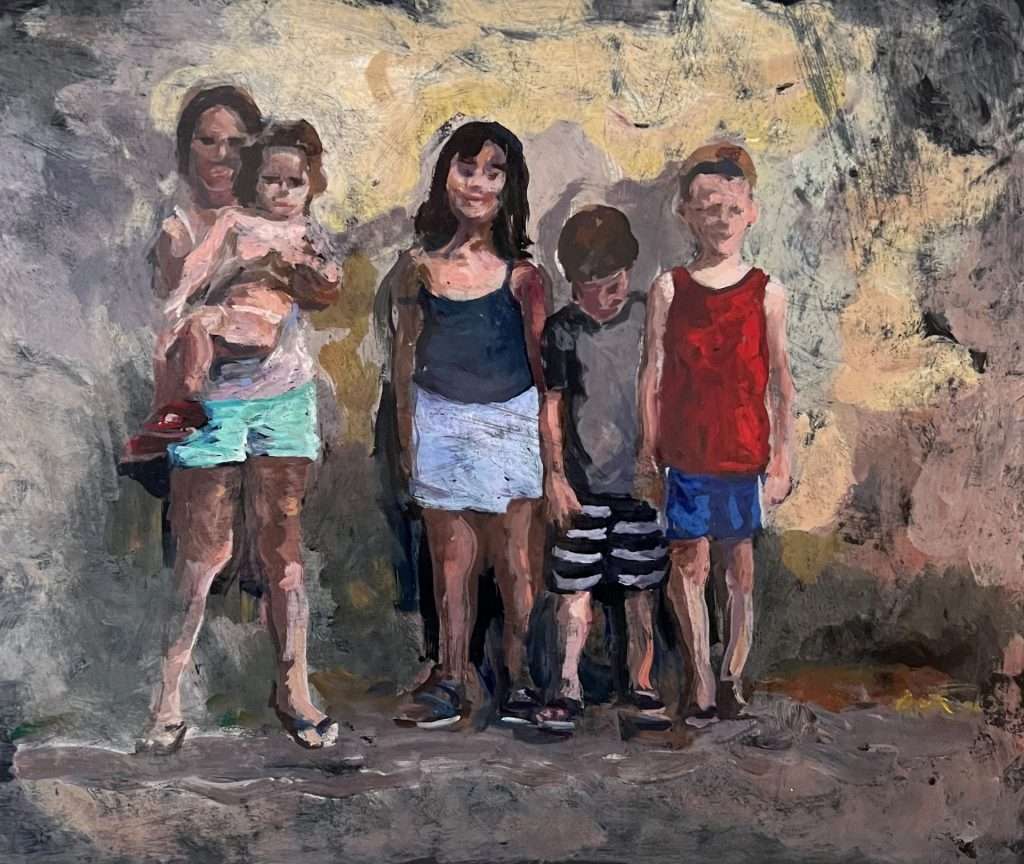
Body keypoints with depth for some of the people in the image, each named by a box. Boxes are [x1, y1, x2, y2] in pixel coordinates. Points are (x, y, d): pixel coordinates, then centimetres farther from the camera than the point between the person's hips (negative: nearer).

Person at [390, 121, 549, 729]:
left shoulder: (520, 274, -4)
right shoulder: (421, 264, 2)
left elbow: (543, 363, -2)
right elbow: (407, 350, 10)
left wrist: (553, 447, -6)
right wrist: (407, 432, 10)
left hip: (509, 421, -2)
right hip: (440, 421, 2)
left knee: (512, 558, 3)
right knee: (452, 556, 7)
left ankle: (519, 678, 14)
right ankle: (454, 680, 17)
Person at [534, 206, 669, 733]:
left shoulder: (646, 320, 3)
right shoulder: (561, 331, 0)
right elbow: (551, 407, 2)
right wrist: (555, 475, -3)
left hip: (642, 478, 1)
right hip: (583, 482, -1)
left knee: (642, 588, 8)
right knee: (575, 587, 0)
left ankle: (641, 685, 21)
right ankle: (569, 690, 10)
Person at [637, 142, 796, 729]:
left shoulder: (766, 294, 1)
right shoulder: (669, 289, 1)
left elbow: (781, 383, 4)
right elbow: (653, 377, 3)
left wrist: (783, 457, 1)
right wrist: (649, 455, 1)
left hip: (744, 454, 0)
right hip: (686, 454, 0)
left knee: (741, 567, 6)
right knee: (689, 566, 3)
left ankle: (733, 676, 21)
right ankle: (703, 683, 15)